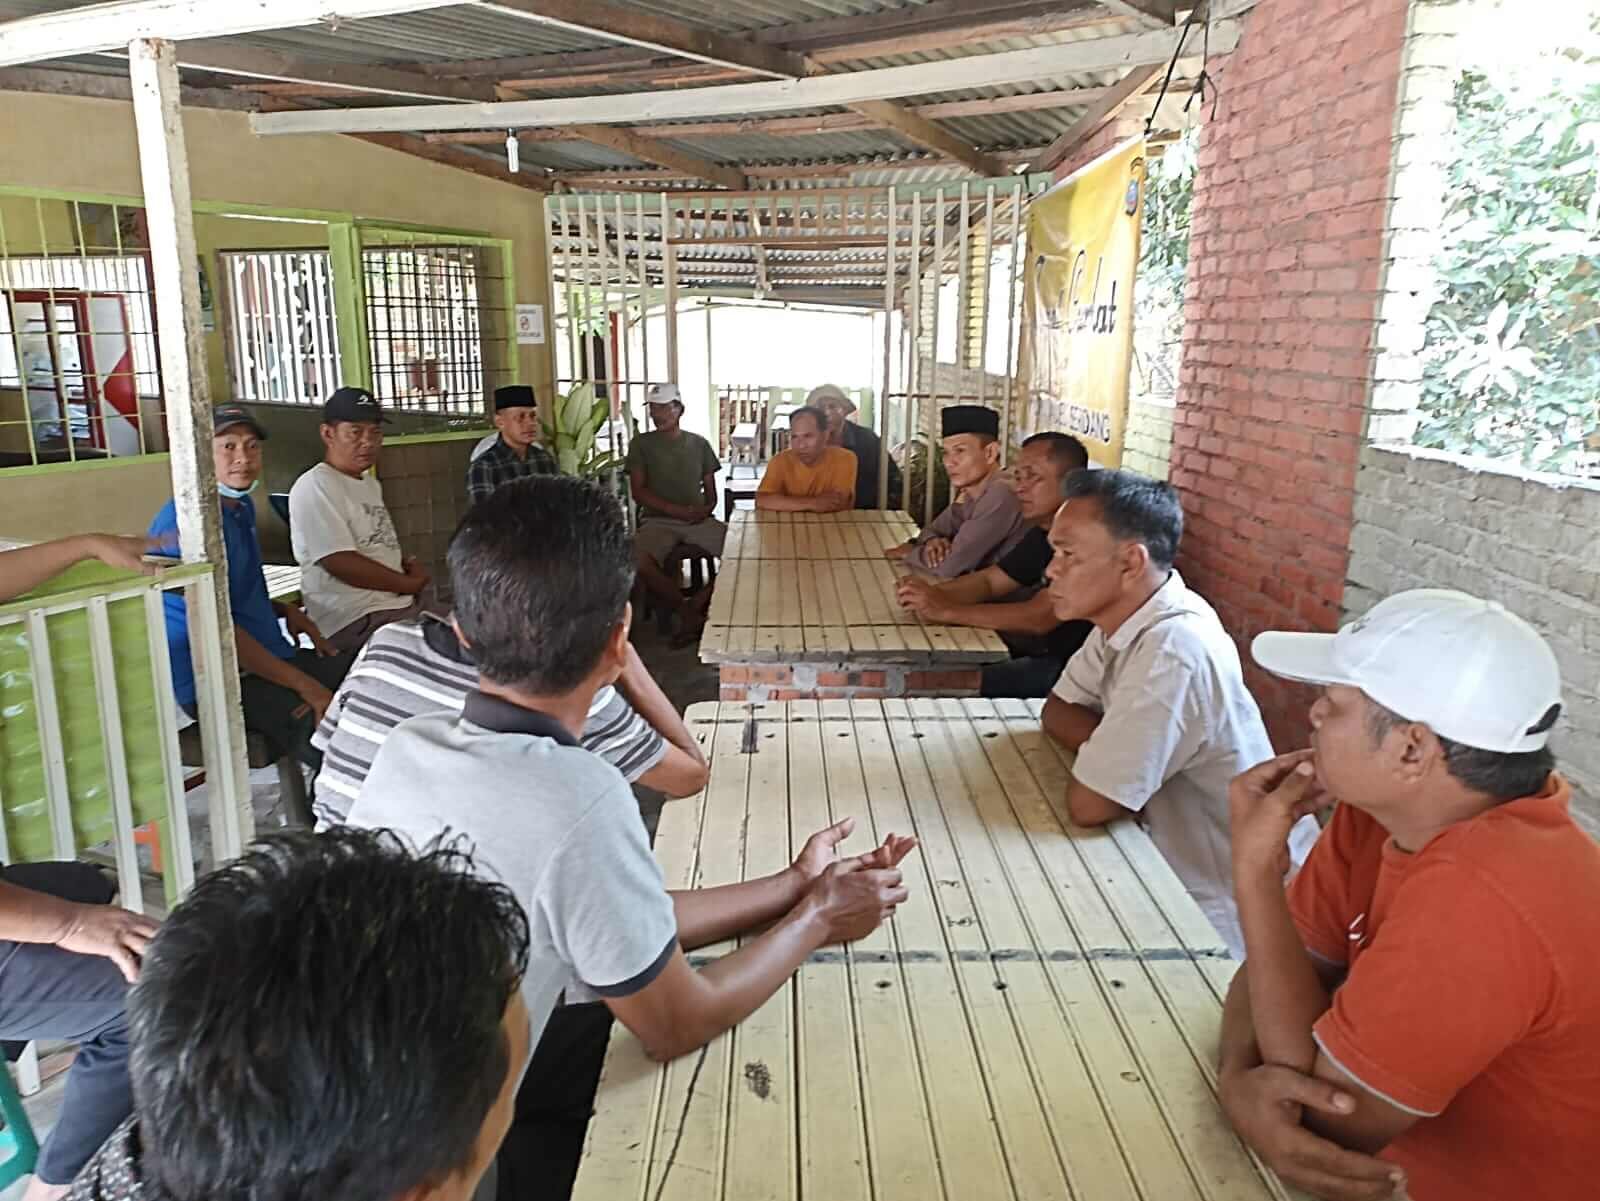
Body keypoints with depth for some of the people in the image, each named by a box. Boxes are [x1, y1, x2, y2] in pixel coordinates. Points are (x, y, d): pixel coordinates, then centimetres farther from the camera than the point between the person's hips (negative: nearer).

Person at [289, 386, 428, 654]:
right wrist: (410, 583, -10)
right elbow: (340, 563, -20)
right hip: (358, 621, -9)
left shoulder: (370, 484, 18)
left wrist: (410, 567, 4)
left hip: (401, 605, 9)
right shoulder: (315, 487, -11)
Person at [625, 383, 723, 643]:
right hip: (658, 520, -2)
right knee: (638, 561, -34)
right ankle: (686, 611, -14)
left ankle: (697, 604, -11)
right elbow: (638, 492, -3)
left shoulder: (699, 444, 13)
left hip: (699, 521, 2)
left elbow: (711, 491, 15)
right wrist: (679, 510, -14)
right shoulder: (641, 444, 6)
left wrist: (706, 509, -10)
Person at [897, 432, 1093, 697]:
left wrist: (946, 610, -25)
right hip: (1050, 655, 9)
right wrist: (932, 593, -9)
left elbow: (1040, 617, -28)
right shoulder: (1044, 534, 10)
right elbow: (988, 580, 12)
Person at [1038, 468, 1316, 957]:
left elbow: (1089, 804, -27)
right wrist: (1107, 749, -14)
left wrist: (1099, 755, -7)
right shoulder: (1127, 616, -3)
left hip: (1228, 915, -7)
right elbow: (1057, 711, 5)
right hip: (1186, 873, 7)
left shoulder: (1174, 651, -31)